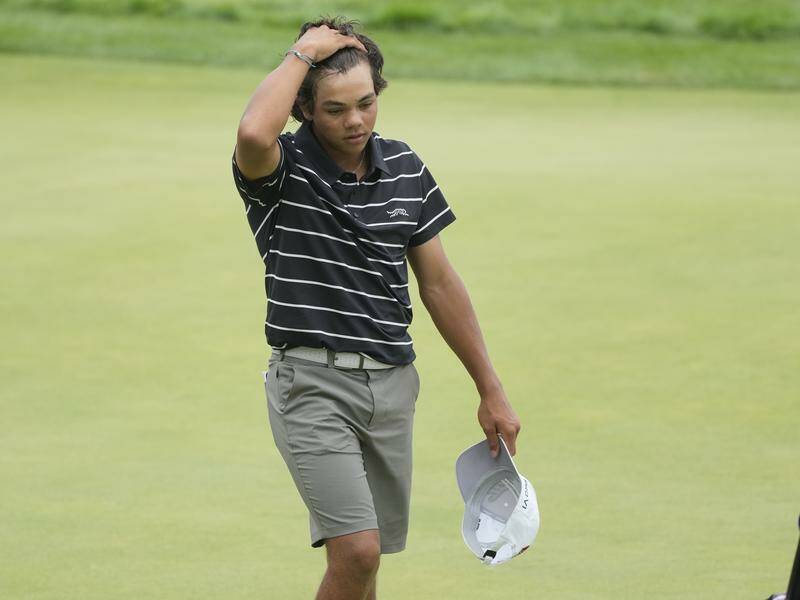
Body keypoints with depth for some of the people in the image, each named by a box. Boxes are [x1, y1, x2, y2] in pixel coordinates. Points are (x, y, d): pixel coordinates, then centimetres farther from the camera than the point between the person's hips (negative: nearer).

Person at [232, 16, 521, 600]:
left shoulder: (405, 169, 6)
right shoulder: (283, 168, -10)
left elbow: (439, 282, 13)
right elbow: (254, 134, -36)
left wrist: (491, 391, 13)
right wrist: (304, 52, -22)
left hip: (392, 384, 5)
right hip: (312, 382, -5)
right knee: (357, 549, -18)